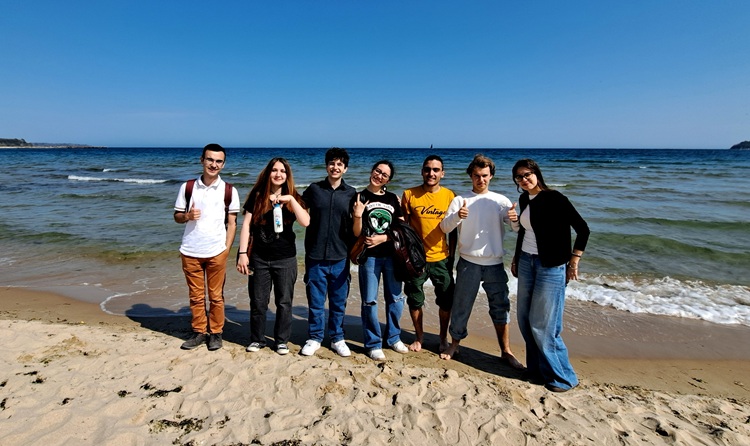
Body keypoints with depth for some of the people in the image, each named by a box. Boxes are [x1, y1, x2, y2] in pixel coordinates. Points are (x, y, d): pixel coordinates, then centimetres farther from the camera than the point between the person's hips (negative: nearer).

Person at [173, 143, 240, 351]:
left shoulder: (229, 191, -1)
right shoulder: (187, 187, 3)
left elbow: (232, 223, 1)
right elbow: (177, 216, 9)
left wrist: (226, 249, -5)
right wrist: (187, 216, -14)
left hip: (216, 252, -1)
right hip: (190, 252, 2)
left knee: (216, 296, 7)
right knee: (196, 296, 11)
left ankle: (216, 333, 21)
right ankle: (199, 332, 25)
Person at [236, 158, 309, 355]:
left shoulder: (293, 198, 0)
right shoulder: (257, 196, 1)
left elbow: (305, 222, -16)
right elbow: (246, 225, -1)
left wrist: (290, 200, -23)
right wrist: (242, 253, -7)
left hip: (285, 259, 0)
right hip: (259, 258, 0)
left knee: (284, 302, 8)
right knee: (258, 302, 10)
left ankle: (282, 340, 24)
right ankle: (257, 339, 28)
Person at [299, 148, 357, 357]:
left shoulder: (351, 193, 3)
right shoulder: (314, 189, 2)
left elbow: (355, 227, 5)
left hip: (340, 257, 1)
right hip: (315, 256, 0)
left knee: (339, 302, 10)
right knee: (315, 301, 8)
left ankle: (337, 339, 26)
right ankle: (314, 338, 25)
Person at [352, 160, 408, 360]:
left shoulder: (393, 199, 6)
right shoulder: (360, 197, -2)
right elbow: (357, 233, -4)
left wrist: (383, 238, -11)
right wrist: (358, 216, -22)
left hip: (392, 255, 3)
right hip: (369, 256, -3)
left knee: (395, 298, 12)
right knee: (370, 301, 3)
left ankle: (393, 337, 30)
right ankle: (373, 344, 18)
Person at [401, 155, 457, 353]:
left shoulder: (449, 196, -2)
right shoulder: (409, 194, -6)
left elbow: (452, 229, 4)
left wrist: (452, 255, 3)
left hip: (441, 258, 1)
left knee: (446, 301, 9)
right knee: (415, 300, 12)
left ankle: (443, 337, 32)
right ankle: (419, 336, 34)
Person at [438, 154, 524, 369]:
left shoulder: (501, 201, 6)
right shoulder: (460, 200, 2)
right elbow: (445, 227, -9)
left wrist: (514, 219, -26)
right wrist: (457, 216, -31)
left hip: (495, 263, 2)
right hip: (468, 262, -1)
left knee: (501, 307, 8)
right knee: (461, 305, 8)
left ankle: (506, 351, 21)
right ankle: (454, 344, 26)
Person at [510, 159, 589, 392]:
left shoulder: (554, 198, -14)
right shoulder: (524, 200, 7)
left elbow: (582, 229, -13)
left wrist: (573, 262, -11)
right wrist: (516, 257, 19)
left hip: (551, 267, -7)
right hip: (526, 263, 7)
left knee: (543, 324, -3)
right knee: (525, 319, 10)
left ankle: (563, 377, 15)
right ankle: (537, 369, 27)